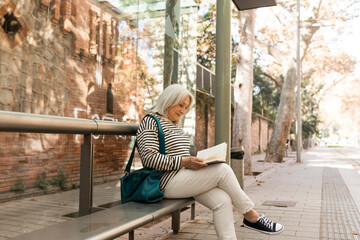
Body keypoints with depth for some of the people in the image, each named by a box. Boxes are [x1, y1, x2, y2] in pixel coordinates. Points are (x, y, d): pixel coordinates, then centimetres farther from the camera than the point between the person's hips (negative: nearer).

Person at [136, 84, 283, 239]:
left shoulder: (175, 126, 23)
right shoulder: (150, 122, -5)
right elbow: (149, 158, -17)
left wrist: (195, 161, 4)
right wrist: (185, 162, -20)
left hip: (185, 177, 8)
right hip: (168, 182, -8)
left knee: (222, 200, -17)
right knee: (223, 170, -17)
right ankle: (251, 216, -3)